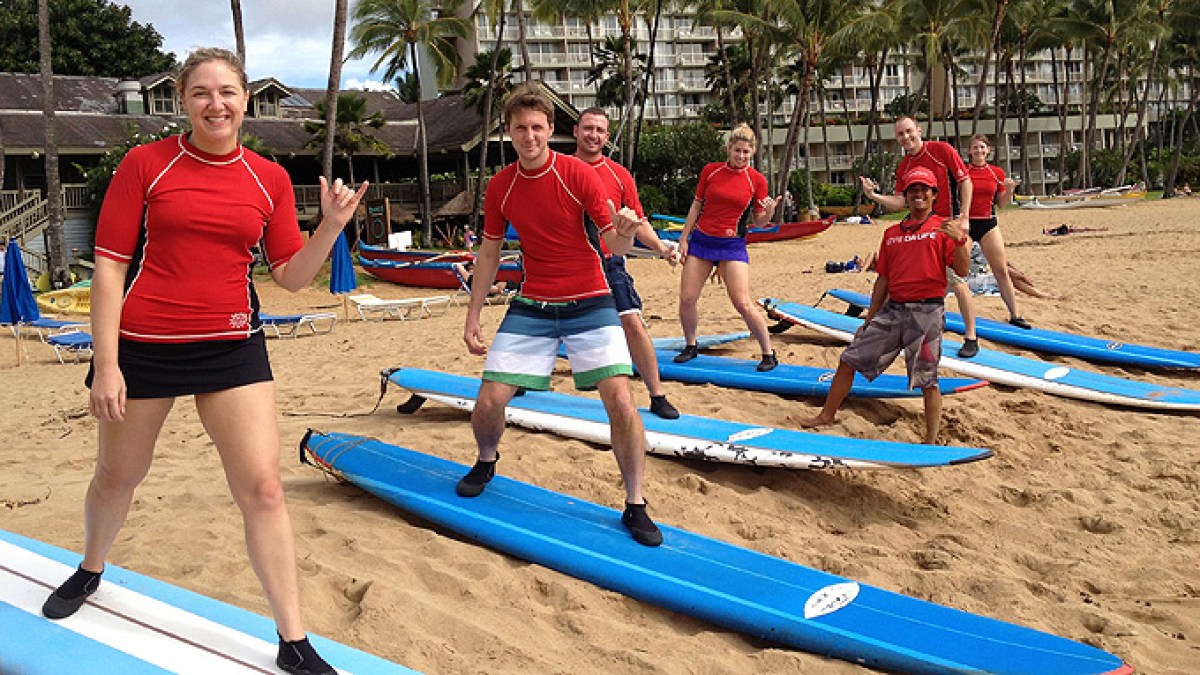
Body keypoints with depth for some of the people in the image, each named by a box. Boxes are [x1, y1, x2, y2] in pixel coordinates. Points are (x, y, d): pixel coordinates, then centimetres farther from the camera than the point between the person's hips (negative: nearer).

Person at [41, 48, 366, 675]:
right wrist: (106, 364, -10)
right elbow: (109, 265, -5)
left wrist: (332, 224, -12)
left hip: (231, 347, 1)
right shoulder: (145, 164, -4)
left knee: (263, 488, -5)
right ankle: (90, 571, 52)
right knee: (117, 477, 18)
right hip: (142, 345, -1)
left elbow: (291, 276, 4)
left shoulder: (270, 179, 3)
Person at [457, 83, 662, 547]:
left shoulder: (579, 175, -10)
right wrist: (472, 317, 9)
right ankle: (486, 461, 32)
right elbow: (489, 252, 11)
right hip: (531, 308, 3)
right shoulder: (500, 186, 1)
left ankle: (635, 507, -1)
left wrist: (625, 230, -35)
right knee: (488, 402, -4)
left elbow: (614, 245, -10)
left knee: (620, 399, -18)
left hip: (589, 304, -3)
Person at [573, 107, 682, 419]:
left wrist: (661, 248, -7)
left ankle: (657, 396, 0)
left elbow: (638, 222, 7)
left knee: (632, 323, -10)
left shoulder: (619, 176, 5)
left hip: (608, 262, 0)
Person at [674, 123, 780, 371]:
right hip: (701, 239, 3)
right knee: (686, 298, -1)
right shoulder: (710, 171, 2)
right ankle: (691, 346, 23)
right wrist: (683, 238, 6)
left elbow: (758, 222, 2)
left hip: (732, 245, -2)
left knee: (743, 304, -11)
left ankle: (769, 354, 2)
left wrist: (769, 212, -20)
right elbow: (696, 206, 9)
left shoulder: (757, 180, -2)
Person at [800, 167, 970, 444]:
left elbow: (962, 271, -8)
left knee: (927, 382, -1)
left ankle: (931, 442, 11)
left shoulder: (943, 228, 1)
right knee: (849, 361, 5)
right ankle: (826, 417, 18)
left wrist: (961, 240, -26)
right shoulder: (892, 234, 17)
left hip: (926, 312, -5)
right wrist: (869, 320, 18)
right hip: (891, 309, 5)